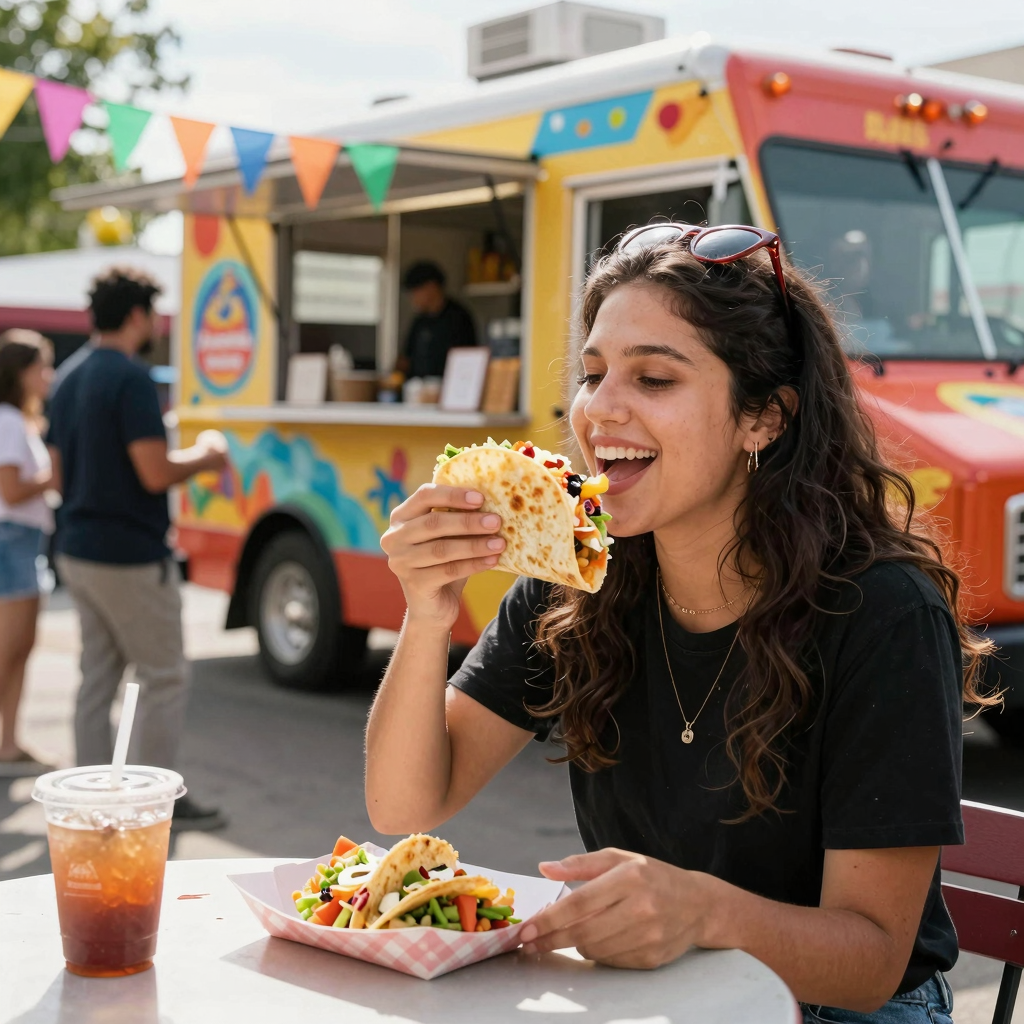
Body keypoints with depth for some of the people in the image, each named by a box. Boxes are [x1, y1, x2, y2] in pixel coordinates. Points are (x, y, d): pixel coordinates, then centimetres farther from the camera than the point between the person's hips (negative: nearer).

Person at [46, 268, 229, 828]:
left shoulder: (72, 383, 12)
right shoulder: (131, 379, -17)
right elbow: (156, 474, -23)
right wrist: (203, 457, -4)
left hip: (78, 551, 9)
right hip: (130, 559, -9)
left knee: (97, 679, 12)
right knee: (165, 679, 1)